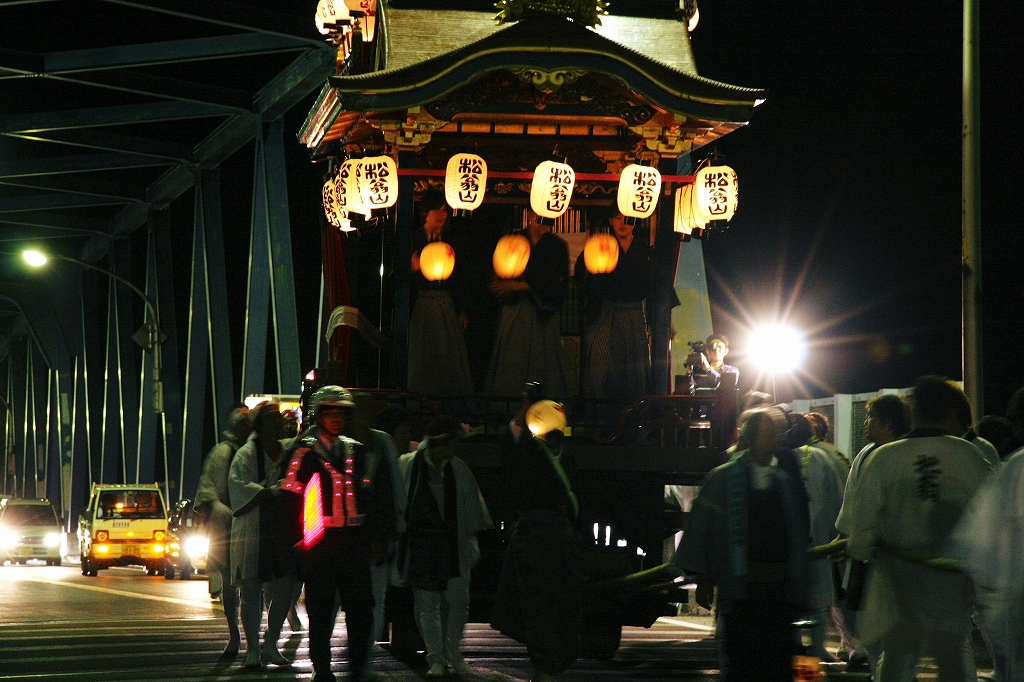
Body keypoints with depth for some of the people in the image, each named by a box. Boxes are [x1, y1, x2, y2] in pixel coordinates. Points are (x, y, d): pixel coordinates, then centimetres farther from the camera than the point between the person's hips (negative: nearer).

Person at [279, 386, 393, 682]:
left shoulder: (357, 451, 15)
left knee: (361, 606, 0)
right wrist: (296, 538, -11)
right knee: (320, 610, 2)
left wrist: (374, 535, 13)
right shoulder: (304, 452, -1)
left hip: (352, 541, 4)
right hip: (319, 544, -4)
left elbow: (372, 496, 20)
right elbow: (291, 496, -5)